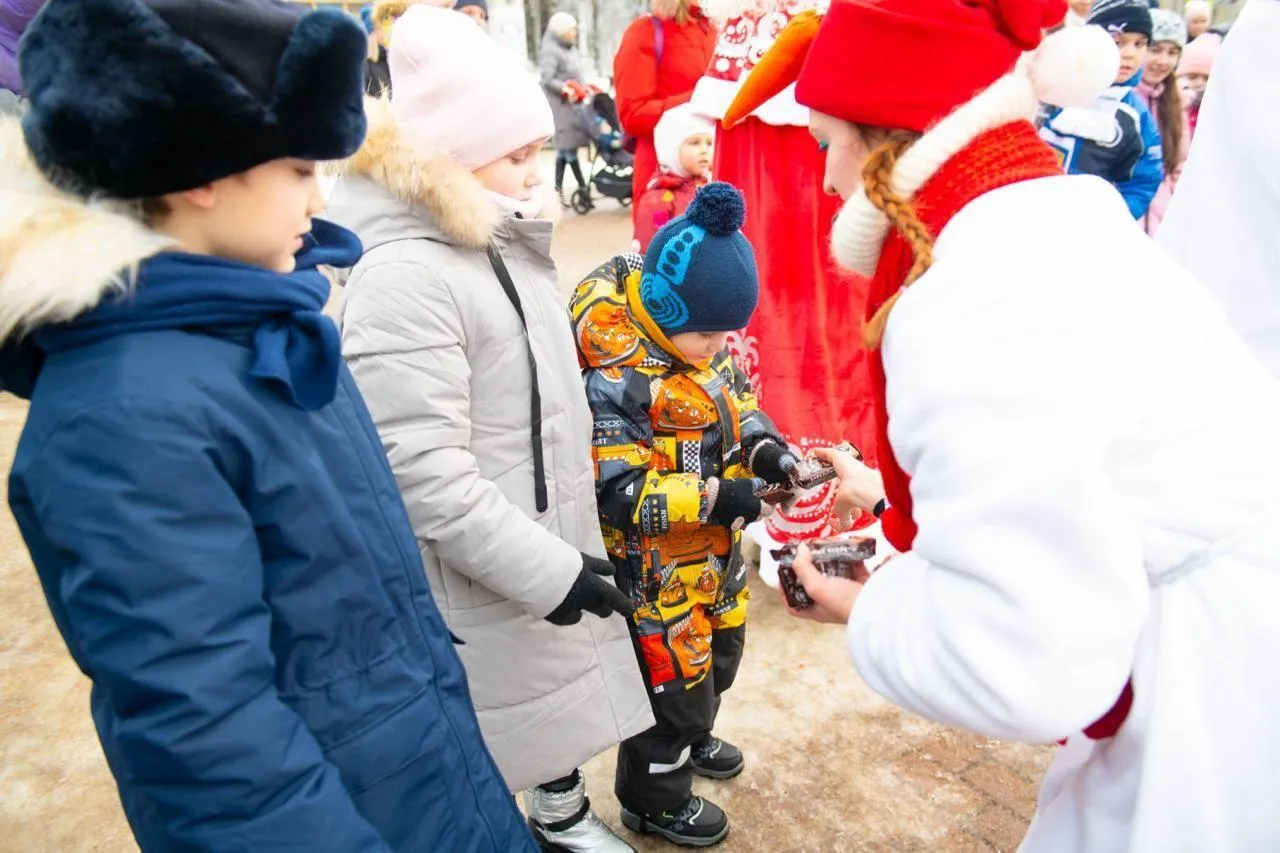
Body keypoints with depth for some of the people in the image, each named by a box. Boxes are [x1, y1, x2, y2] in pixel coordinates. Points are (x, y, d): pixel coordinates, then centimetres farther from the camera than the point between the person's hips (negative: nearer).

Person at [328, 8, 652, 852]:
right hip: (479, 574, -9)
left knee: (566, 684, 25)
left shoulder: (509, 241, 6)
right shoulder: (403, 277, -24)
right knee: (485, 745, 11)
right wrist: (546, 570, -21)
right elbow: (425, 474, -26)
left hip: (554, 532, 9)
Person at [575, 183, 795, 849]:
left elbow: (738, 405, 11)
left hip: (716, 552, 8)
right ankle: (655, 799, 36)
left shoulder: (705, 345, -5)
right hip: (654, 568, -8)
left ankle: (692, 739, 57)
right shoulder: (614, 379, -29)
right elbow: (614, 492, -30)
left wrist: (764, 448, -10)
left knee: (719, 653, 28)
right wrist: (714, 497, -33)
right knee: (674, 676, 9)